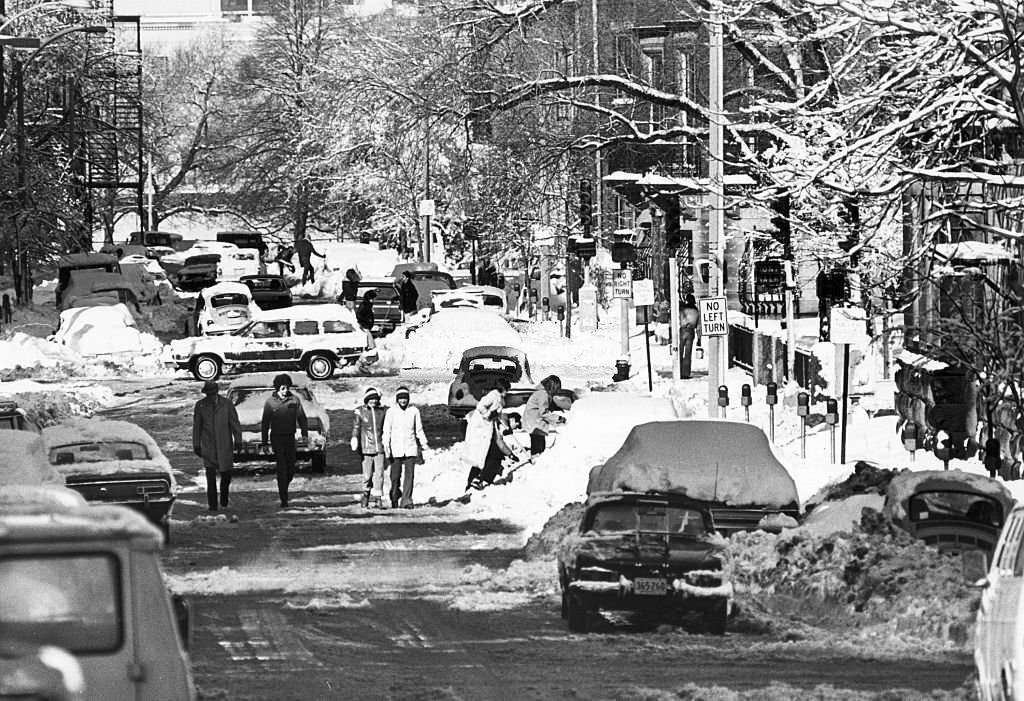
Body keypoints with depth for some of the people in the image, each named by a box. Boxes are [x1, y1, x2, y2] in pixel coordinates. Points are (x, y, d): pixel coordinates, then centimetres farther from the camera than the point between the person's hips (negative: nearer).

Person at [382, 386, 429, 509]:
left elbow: (419, 430, 13)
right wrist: (386, 447, -7)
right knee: (395, 476, 1)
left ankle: (406, 501, -5)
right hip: (396, 448, -1)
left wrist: (424, 444, 9)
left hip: (410, 448, 1)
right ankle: (395, 498, 22)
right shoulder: (391, 411, 1)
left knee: (409, 475, -6)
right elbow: (387, 431, 1)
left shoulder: (414, 411, 5)